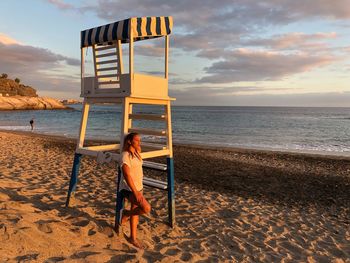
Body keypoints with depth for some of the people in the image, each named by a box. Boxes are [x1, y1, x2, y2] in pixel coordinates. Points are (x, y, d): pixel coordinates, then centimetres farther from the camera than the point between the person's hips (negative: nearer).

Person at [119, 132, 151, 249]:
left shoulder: (136, 153, 4)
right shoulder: (126, 156, -19)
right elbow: (127, 175, -25)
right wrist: (135, 192, -26)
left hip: (138, 187, 8)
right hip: (129, 188, -8)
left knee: (135, 211, 14)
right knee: (146, 208, -22)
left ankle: (133, 238, 27)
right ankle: (126, 214, 4)